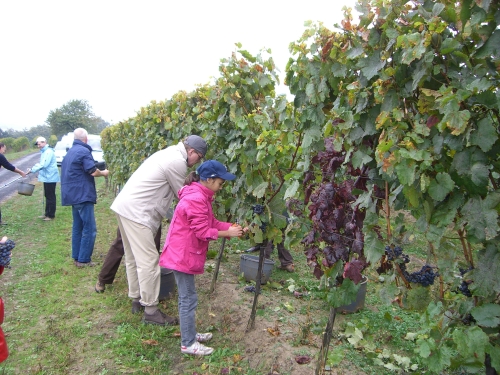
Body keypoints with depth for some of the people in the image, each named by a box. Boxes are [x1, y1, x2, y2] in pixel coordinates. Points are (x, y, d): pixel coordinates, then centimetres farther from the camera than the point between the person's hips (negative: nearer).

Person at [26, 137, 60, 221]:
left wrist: (32, 170, -20)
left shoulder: (49, 152, -18)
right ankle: (47, 214, 25)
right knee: (47, 196, 16)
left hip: (50, 177, -10)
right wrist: (32, 168, 7)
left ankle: (51, 215, 4)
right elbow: (41, 163, 20)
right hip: (47, 177, 10)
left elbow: (44, 165, -24)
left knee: (51, 197, -3)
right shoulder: (44, 152, 15)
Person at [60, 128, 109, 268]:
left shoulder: (70, 152, 17)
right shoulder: (84, 151, -13)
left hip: (74, 194, 10)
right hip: (83, 195, -10)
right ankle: (84, 260, -1)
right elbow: (93, 172, -17)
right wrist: (104, 173, 2)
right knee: (89, 229, -4)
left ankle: (76, 257, 21)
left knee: (78, 227, 15)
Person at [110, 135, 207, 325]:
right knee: (148, 260, -7)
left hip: (125, 205, 11)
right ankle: (151, 311, 1)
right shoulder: (177, 162, -14)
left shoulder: (168, 153, 16)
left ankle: (136, 298, 31)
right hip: (136, 211, -11)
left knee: (134, 257, 18)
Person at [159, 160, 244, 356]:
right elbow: (203, 232, -23)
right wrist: (228, 233, -13)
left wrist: (231, 227, -1)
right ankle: (188, 344, 14)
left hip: (185, 253, 11)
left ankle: (189, 334, 34)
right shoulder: (196, 199, -23)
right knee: (189, 298, 0)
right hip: (183, 255, -11)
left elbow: (211, 222, 11)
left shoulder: (200, 196, 11)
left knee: (187, 297, 20)